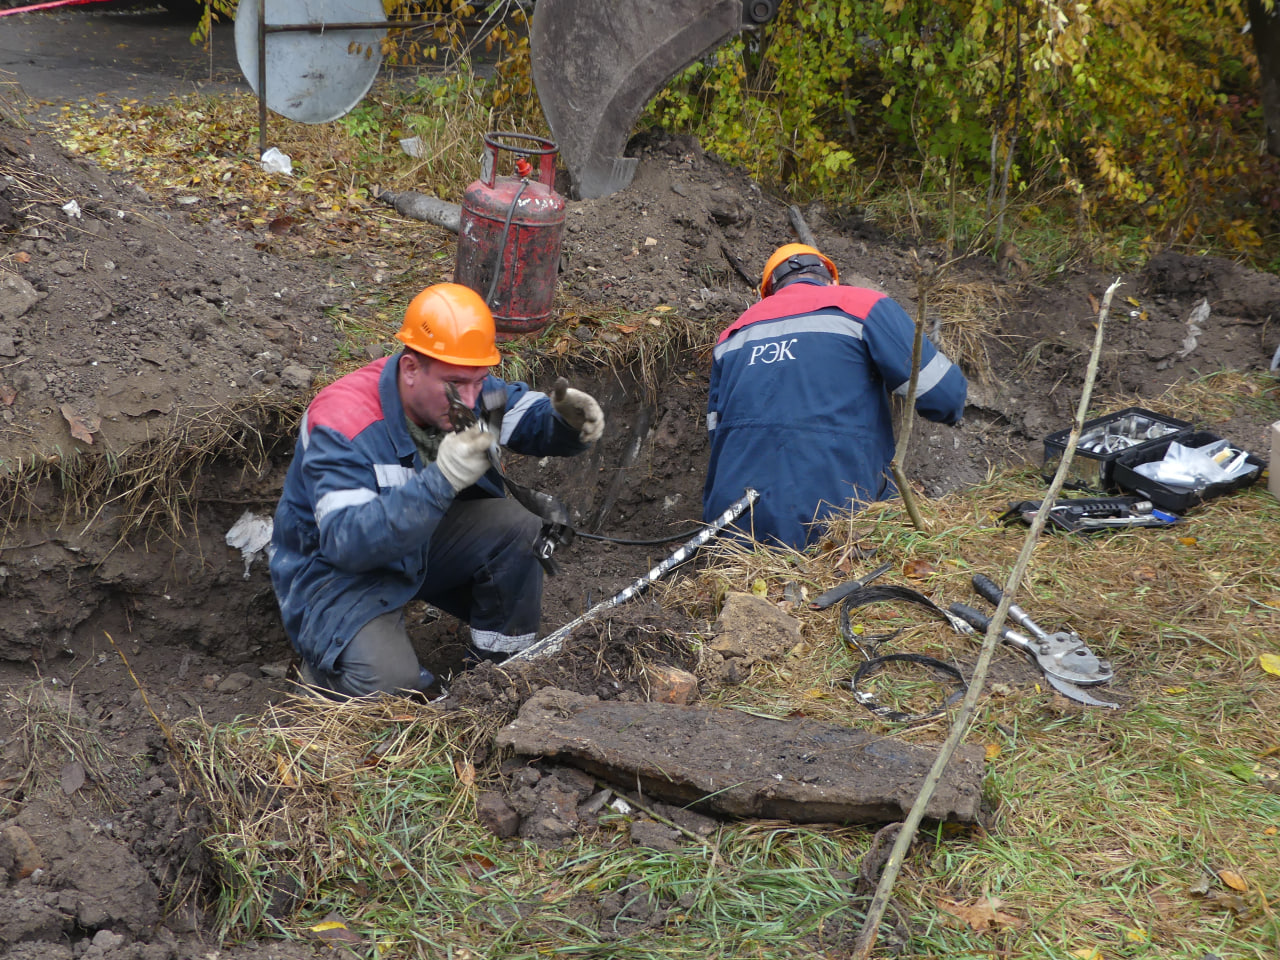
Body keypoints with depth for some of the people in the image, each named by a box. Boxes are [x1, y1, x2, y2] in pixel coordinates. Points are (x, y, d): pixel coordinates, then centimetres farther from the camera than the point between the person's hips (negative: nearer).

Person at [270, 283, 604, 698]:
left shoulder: (460, 390, -13)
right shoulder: (342, 424, -32)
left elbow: (530, 416, -1)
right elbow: (347, 541, -41)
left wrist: (567, 419, -27)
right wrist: (441, 480, -50)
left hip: (420, 545, 6)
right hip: (335, 568, -6)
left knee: (514, 526, -18)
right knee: (388, 684, -29)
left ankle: (499, 668, 2)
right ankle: (328, 663, 8)